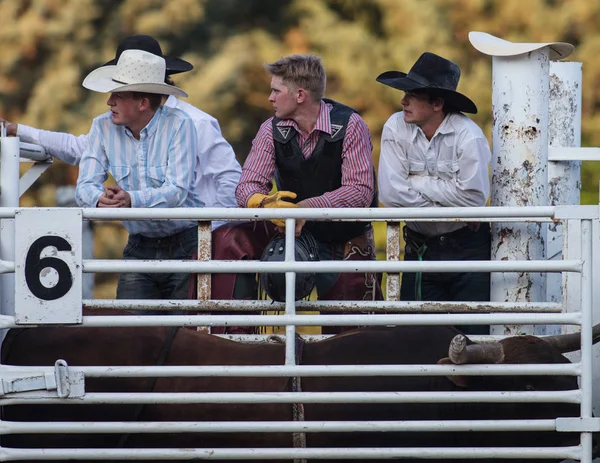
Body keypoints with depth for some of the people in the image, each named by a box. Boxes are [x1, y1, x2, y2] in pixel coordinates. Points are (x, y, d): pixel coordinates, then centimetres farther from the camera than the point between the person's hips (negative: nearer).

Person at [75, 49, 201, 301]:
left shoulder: (178, 125, -11)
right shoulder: (103, 127, 1)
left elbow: (178, 191, -20)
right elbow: (85, 185, -7)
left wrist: (132, 200, -38)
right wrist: (100, 200, -32)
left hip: (185, 245, -3)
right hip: (139, 248, 3)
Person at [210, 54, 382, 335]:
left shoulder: (349, 126, -16)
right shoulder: (272, 130, -4)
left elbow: (361, 191, -24)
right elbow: (247, 187, -10)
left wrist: (309, 206, -39)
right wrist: (265, 203, -36)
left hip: (345, 241, -3)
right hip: (289, 229, 3)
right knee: (229, 240, -19)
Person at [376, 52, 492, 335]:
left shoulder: (468, 135, -15)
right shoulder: (396, 128, -7)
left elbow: (474, 196, -24)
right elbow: (391, 194, -15)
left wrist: (418, 183, -16)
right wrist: (450, 205, -14)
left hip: (468, 247, -3)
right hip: (420, 247, 3)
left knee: (473, 333, -1)